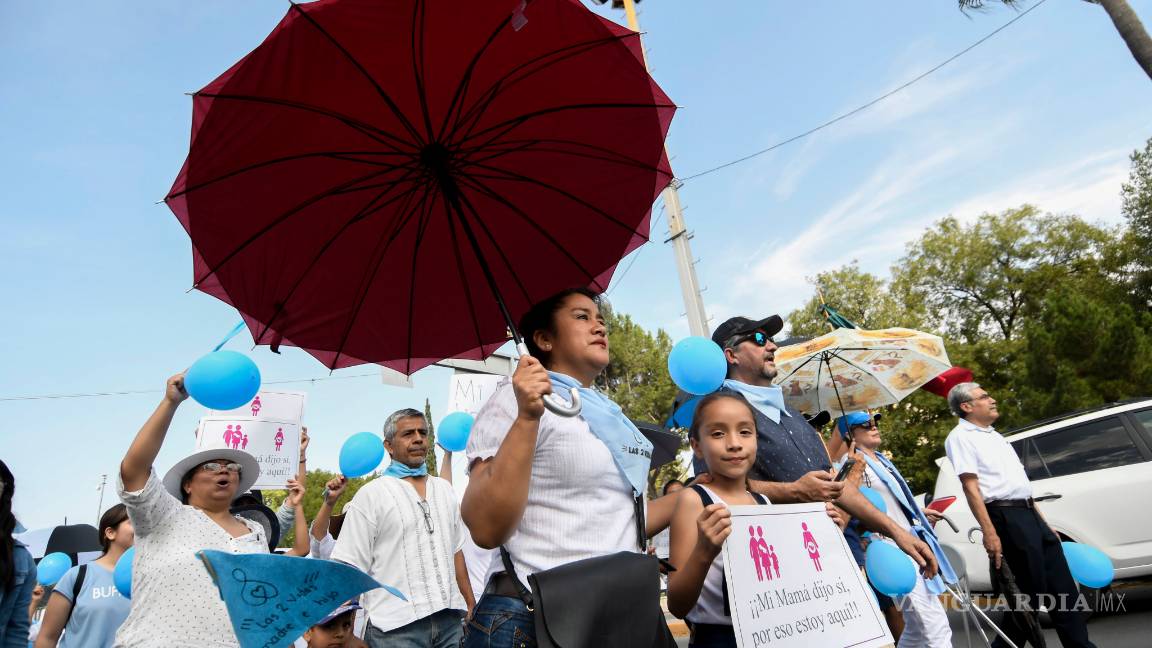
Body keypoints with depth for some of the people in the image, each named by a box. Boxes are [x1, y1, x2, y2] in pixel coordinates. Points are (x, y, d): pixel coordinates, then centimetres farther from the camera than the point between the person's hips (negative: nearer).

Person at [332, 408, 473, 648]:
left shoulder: (444, 489, 12)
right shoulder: (370, 495, -3)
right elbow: (350, 568, -4)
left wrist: (471, 606, 13)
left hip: (449, 620, 4)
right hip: (396, 627, -4)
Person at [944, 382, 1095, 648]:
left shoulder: (994, 436, 22)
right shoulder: (961, 437, -7)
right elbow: (970, 487, -16)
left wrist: (1044, 523, 20)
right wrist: (989, 532, -22)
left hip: (1029, 514, 9)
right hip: (1006, 517, -9)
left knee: (1064, 588, 9)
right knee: (1032, 592, -3)